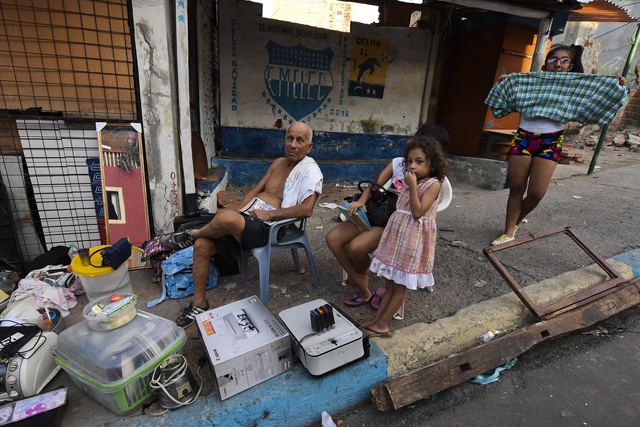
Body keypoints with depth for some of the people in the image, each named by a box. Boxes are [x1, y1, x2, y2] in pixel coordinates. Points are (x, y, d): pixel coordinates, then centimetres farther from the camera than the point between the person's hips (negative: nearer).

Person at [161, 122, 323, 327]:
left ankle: (189, 236, 2)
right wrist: (238, 212, 4)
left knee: (225, 216, -34)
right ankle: (199, 304, 12)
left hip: (266, 228, -8)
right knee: (201, 245, -6)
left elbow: (306, 209, -20)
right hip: (246, 218, 8)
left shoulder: (310, 170, -7)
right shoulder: (278, 163, 17)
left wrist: (269, 214, -17)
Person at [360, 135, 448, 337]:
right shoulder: (412, 182, 11)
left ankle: (382, 325, 15)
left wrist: (412, 186, -21)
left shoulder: (433, 184, -12)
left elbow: (417, 212, -22)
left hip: (413, 239, -7)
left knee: (400, 286, 5)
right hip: (397, 234, 8)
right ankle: (377, 319, 22)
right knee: (390, 282, 14)